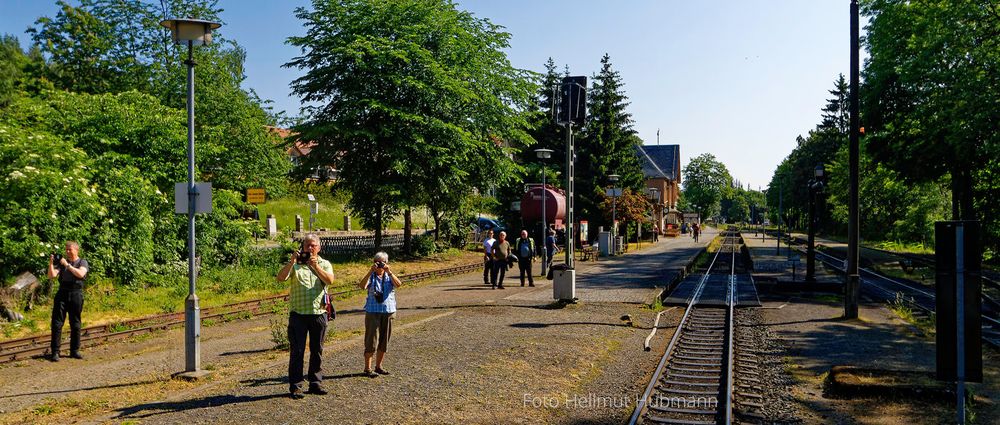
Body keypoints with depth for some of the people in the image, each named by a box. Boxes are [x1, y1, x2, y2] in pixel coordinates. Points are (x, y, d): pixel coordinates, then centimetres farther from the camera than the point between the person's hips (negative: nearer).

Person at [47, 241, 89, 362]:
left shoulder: (83, 262, 5)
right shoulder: (61, 262, 12)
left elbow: (80, 274, -15)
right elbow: (52, 276, 0)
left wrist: (67, 265, -16)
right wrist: (51, 263, -13)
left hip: (76, 294, -1)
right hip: (62, 294, 1)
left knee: (75, 324, 5)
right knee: (57, 323, -4)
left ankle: (74, 351, 14)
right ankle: (55, 352, -1)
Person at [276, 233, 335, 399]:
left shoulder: (325, 264, 11)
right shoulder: (295, 264, 7)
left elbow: (330, 280, -9)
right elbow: (281, 278, -10)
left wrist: (315, 266, -19)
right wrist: (292, 261, -20)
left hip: (319, 313, 2)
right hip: (298, 313, -2)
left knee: (317, 350, 9)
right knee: (296, 351, -1)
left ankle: (315, 383, 19)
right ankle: (295, 386, 5)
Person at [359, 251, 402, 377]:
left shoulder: (389, 276, 7)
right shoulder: (371, 277, -1)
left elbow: (398, 284, -14)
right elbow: (362, 286, -20)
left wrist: (389, 272, -24)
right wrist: (370, 272, -27)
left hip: (389, 311, 4)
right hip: (373, 311, -4)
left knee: (384, 340, 10)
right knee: (371, 340, -4)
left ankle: (378, 366, 23)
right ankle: (367, 368, 3)